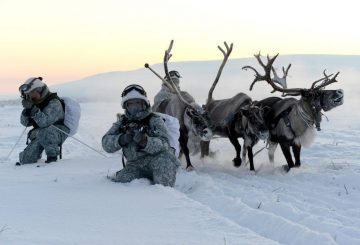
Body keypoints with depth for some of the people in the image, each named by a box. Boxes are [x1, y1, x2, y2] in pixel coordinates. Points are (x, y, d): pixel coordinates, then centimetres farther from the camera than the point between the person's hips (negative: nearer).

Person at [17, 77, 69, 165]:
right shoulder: (35, 102, 3)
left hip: (58, 133, -7)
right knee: (26, 159, -2)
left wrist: (33, 109, -40)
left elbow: (45, 122, -34)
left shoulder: (54, 103, -21)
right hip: (39, 135, 7)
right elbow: (25, 122, 3)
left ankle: (53, 155, -21)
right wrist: (26, 110, -16)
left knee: (42, 133, -42)